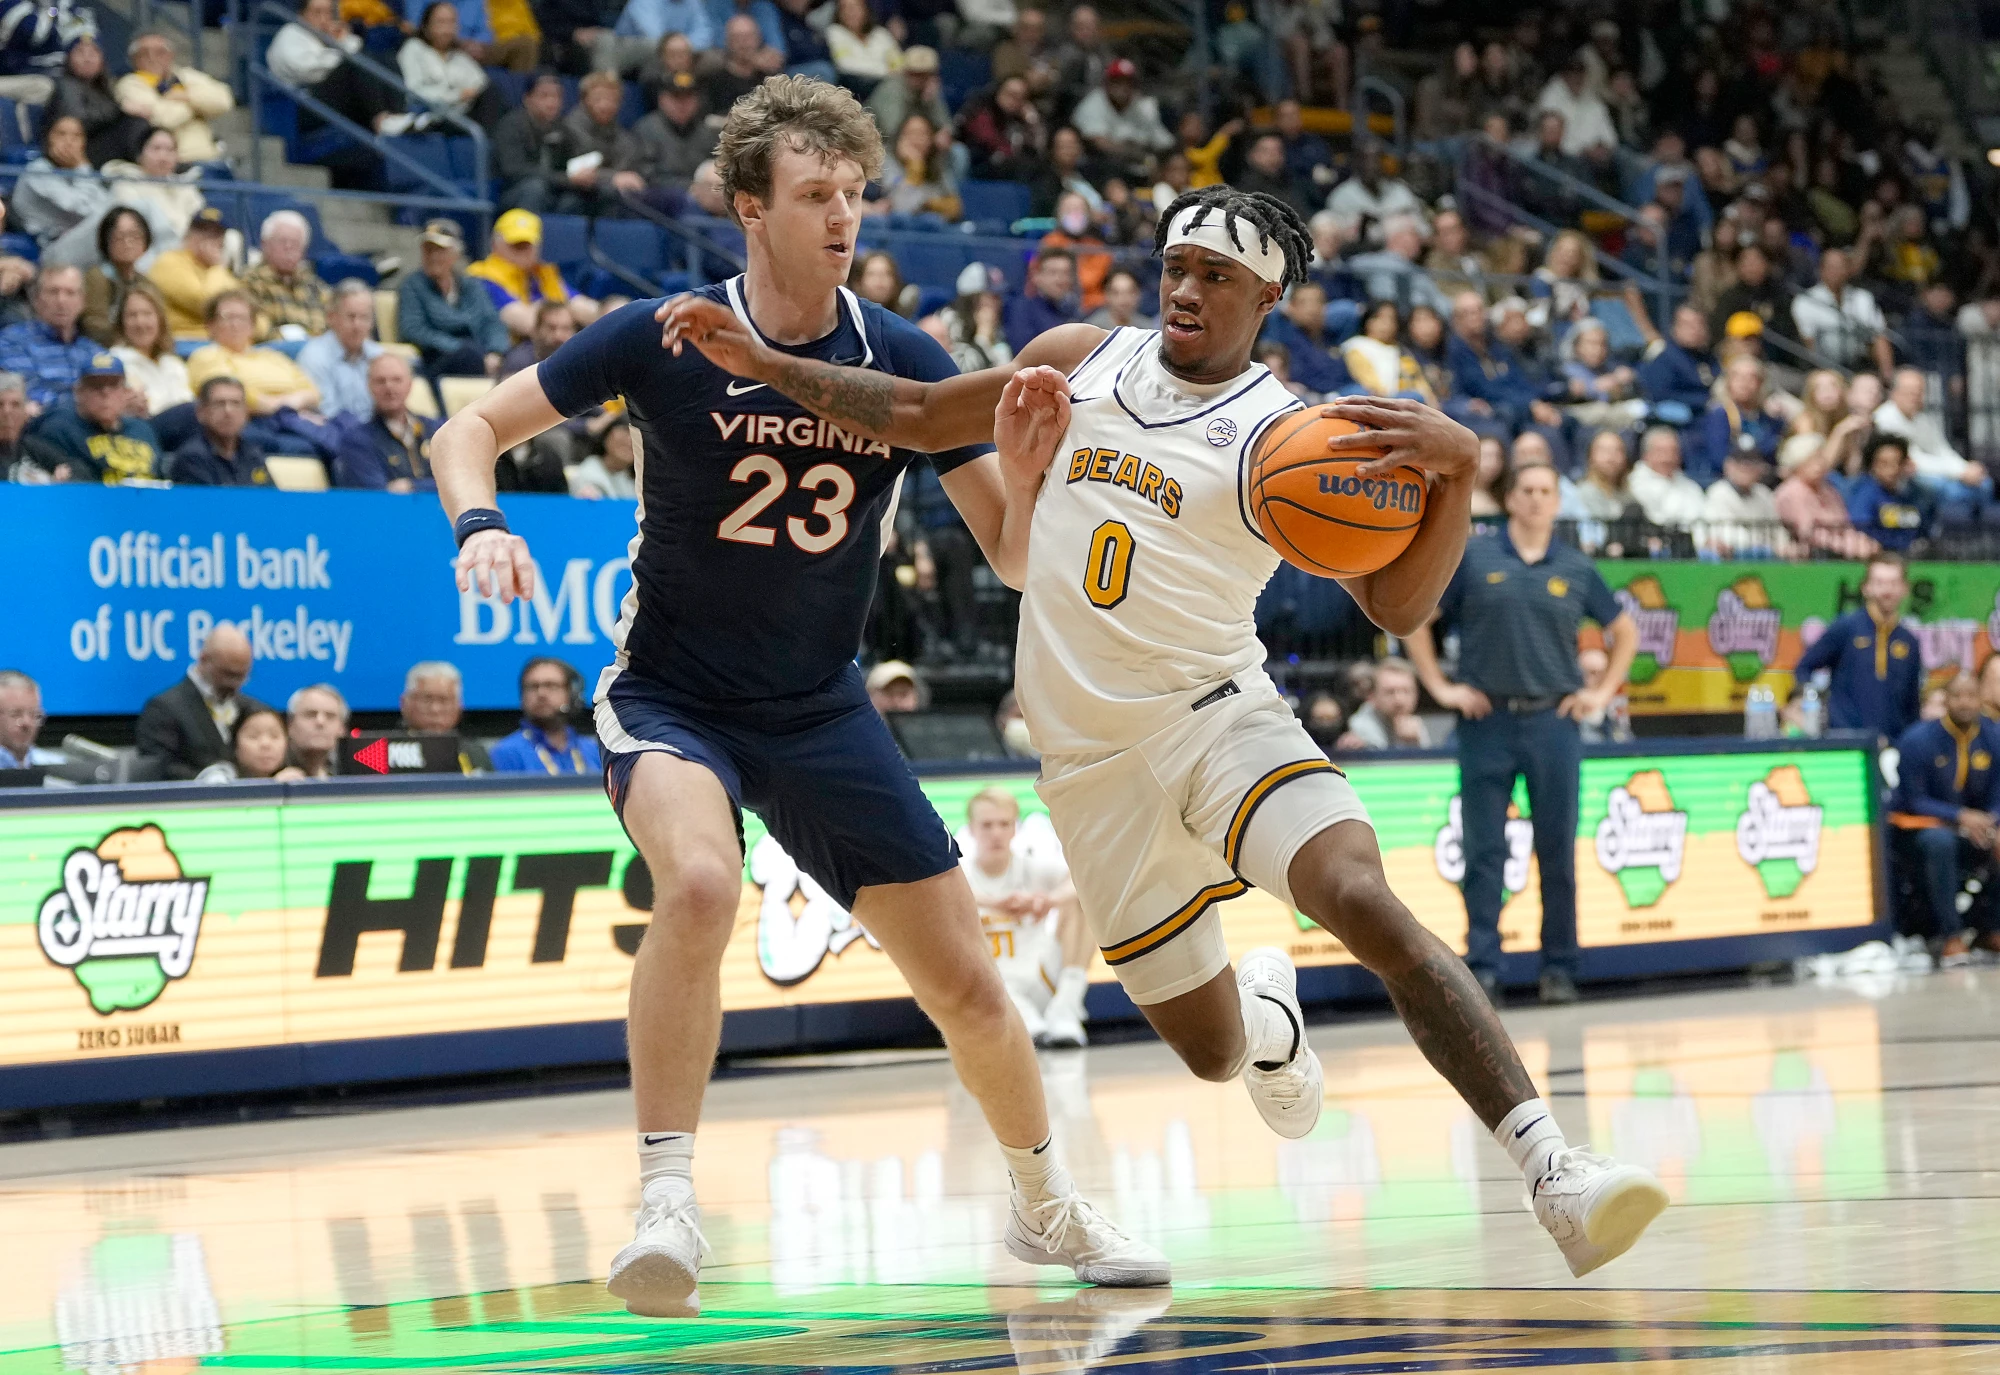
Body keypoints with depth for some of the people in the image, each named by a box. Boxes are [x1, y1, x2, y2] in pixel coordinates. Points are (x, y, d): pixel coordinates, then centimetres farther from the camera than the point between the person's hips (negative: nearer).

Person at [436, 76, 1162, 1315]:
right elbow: (469, 431, -7)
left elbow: (1017, 551, -3)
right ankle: (666, 1201, -26)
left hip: (823, 711, 3)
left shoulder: (902, 362, -7)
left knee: (965, 981, 5)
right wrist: (481, 524, -28)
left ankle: (1047, 1207, 31)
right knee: (700, 884, -35)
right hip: (673, 695, -3)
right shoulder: (669, 339, -13)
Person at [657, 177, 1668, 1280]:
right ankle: (1268, 1015, 47)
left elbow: (1398, 608, -11)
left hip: (1221, 719, -3)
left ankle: (1551, 1170, -34)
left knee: (1368, 906, -30)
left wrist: (1454, 470, -27)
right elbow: (916, 416, 18)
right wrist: (758, 360, 12)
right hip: (1095, 763, 3)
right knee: (1211, 1049, 7)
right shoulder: (1082, 361, 7)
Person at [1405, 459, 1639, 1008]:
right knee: (1484, 853, -1)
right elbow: (1414, 619, 4)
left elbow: (1625, 631, 19)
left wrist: (1604, 691, 9)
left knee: (1558, 853, 3)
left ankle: (1559, 968, 11)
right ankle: (1482, 967, 2)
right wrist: (1440, 687, -2)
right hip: (1488, 721, -1)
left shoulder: (1575, 570, 8)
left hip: (1553, 721, 1)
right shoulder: (1473, 558, 2)